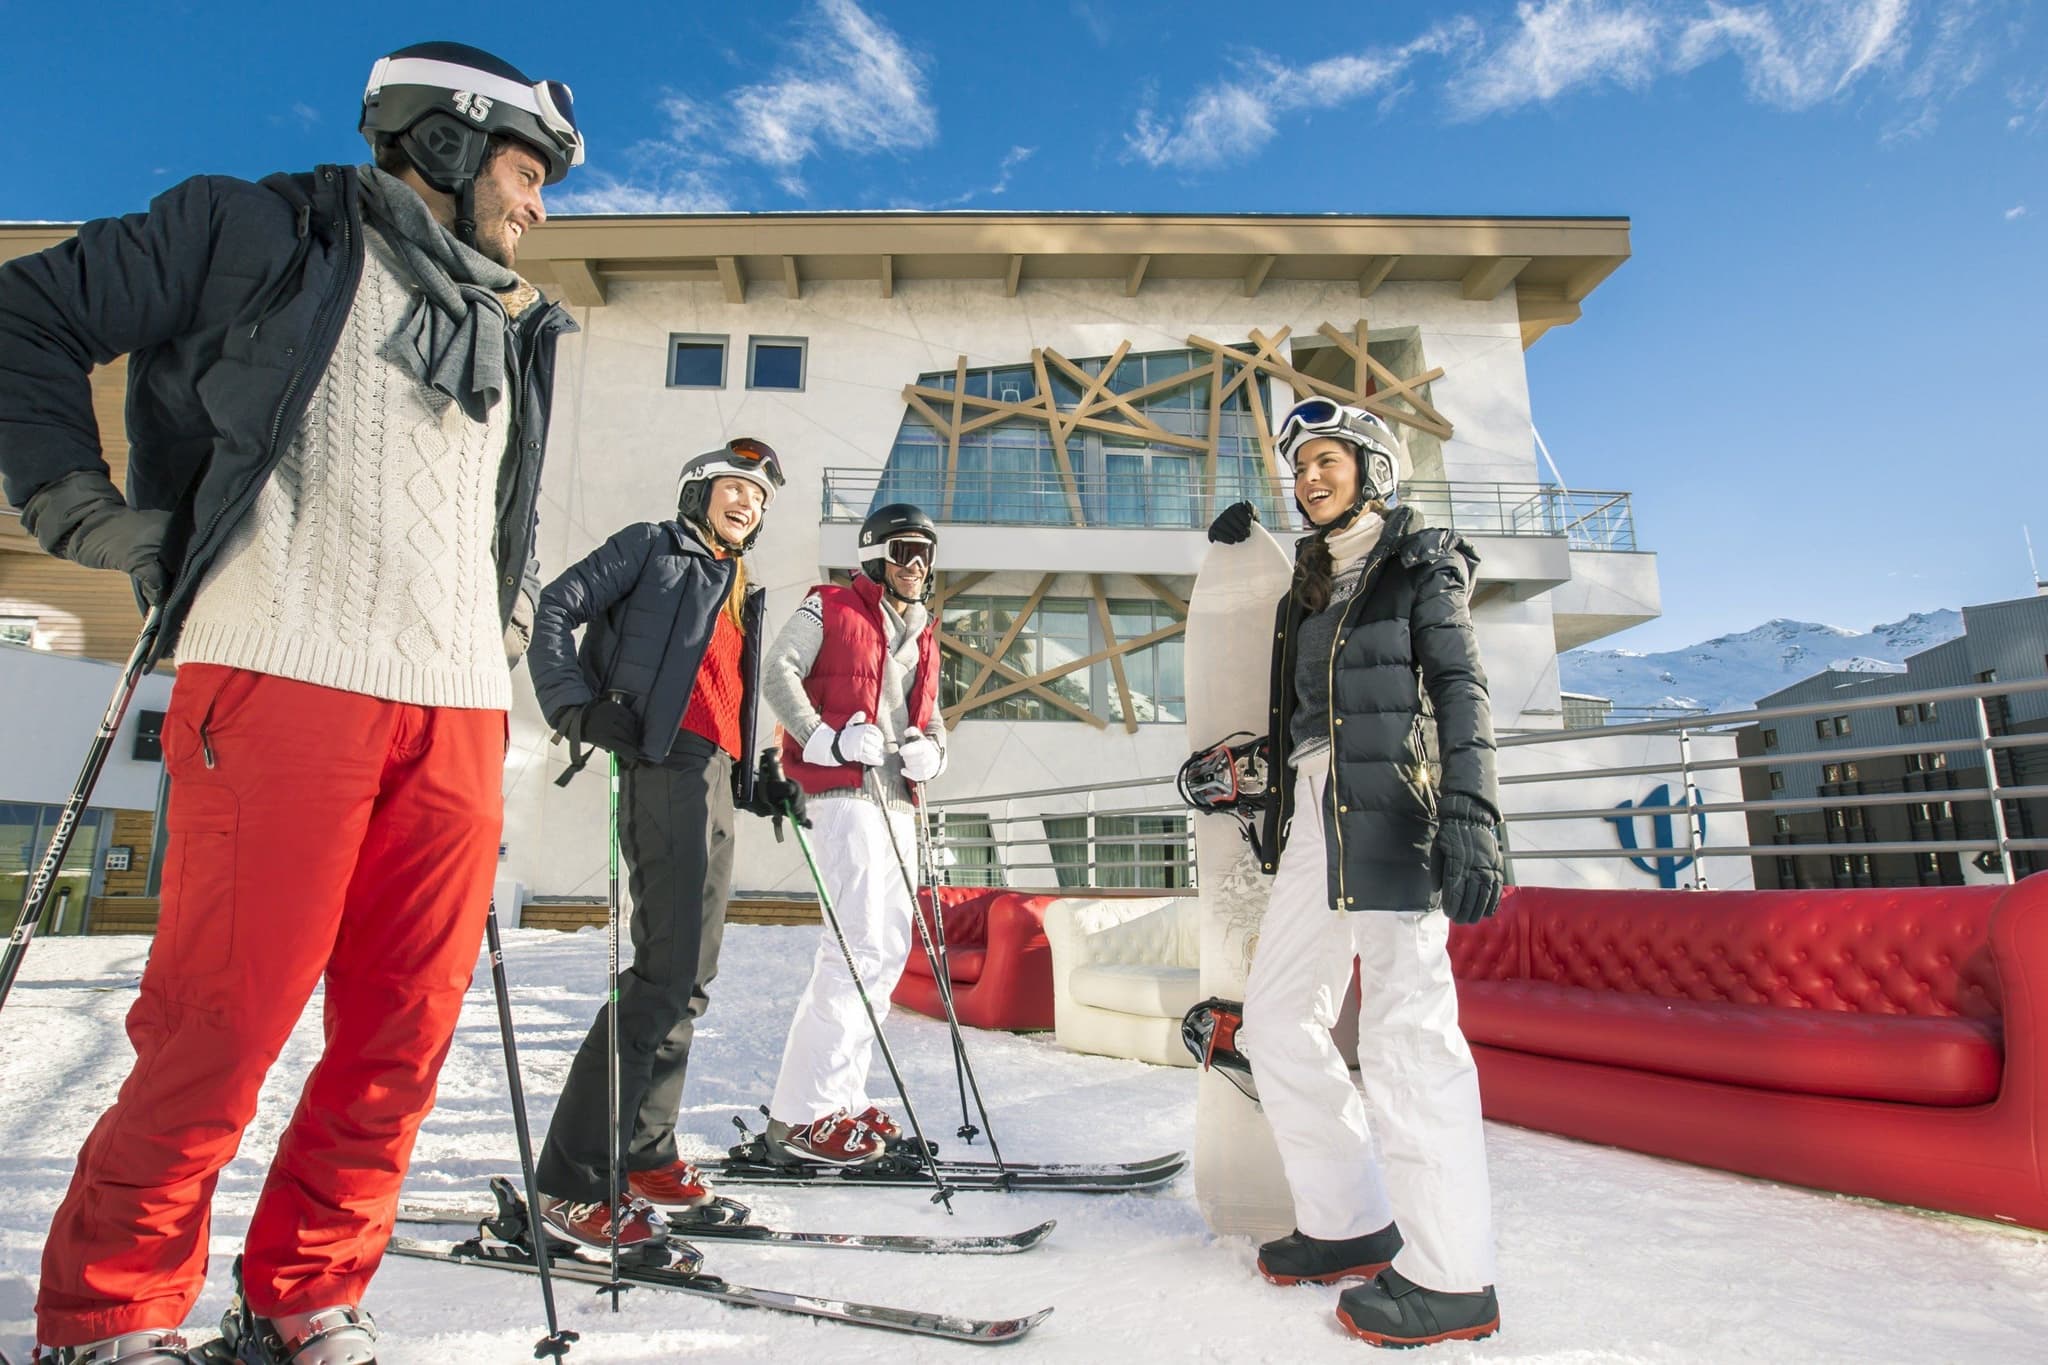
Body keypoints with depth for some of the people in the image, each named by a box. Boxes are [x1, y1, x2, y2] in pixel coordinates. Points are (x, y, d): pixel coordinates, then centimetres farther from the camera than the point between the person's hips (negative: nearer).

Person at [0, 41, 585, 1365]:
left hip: (461, 711, 5)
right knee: (218, 1033, -4)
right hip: (283, 676, -5)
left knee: (403, 1043, 5)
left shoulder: (513, 333, 26)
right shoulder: (266, 234, 10)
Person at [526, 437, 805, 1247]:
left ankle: (643, 1153, 22)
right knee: (667, 968, -15)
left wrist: (757, 785, 14)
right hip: (662, 762, -8)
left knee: (691, 975, 10)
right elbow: (557, 609, -1)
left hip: (714, 776, 8)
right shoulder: (653, 547, 10)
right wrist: (578, 706, -15)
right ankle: (573, 1181, -8)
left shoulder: (739, 592, 28)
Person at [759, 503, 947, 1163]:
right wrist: (828, 740, -19)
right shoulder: (830, 607, 1)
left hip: (896, 799, 9)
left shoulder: (923, 635, 21)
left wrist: (930, 749, 0)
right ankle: (800, 1114, -7)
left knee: (891, 946, 10)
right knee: (860, 945, -15)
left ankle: (840, 1096, 21)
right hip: (845, 791, -9)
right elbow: (778, 671, -8)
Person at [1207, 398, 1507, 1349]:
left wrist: (1469, 816, -21)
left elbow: (1459, 691, -7)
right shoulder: (1307, 583, 21)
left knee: (1405, 1027, -9)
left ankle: (1452, 1275, 2)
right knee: (1275, 1018, 7)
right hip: (1315, 811, 8)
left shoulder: (1423, 566, 3)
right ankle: (1350, 1223, 19)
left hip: (1394, 807, -7)